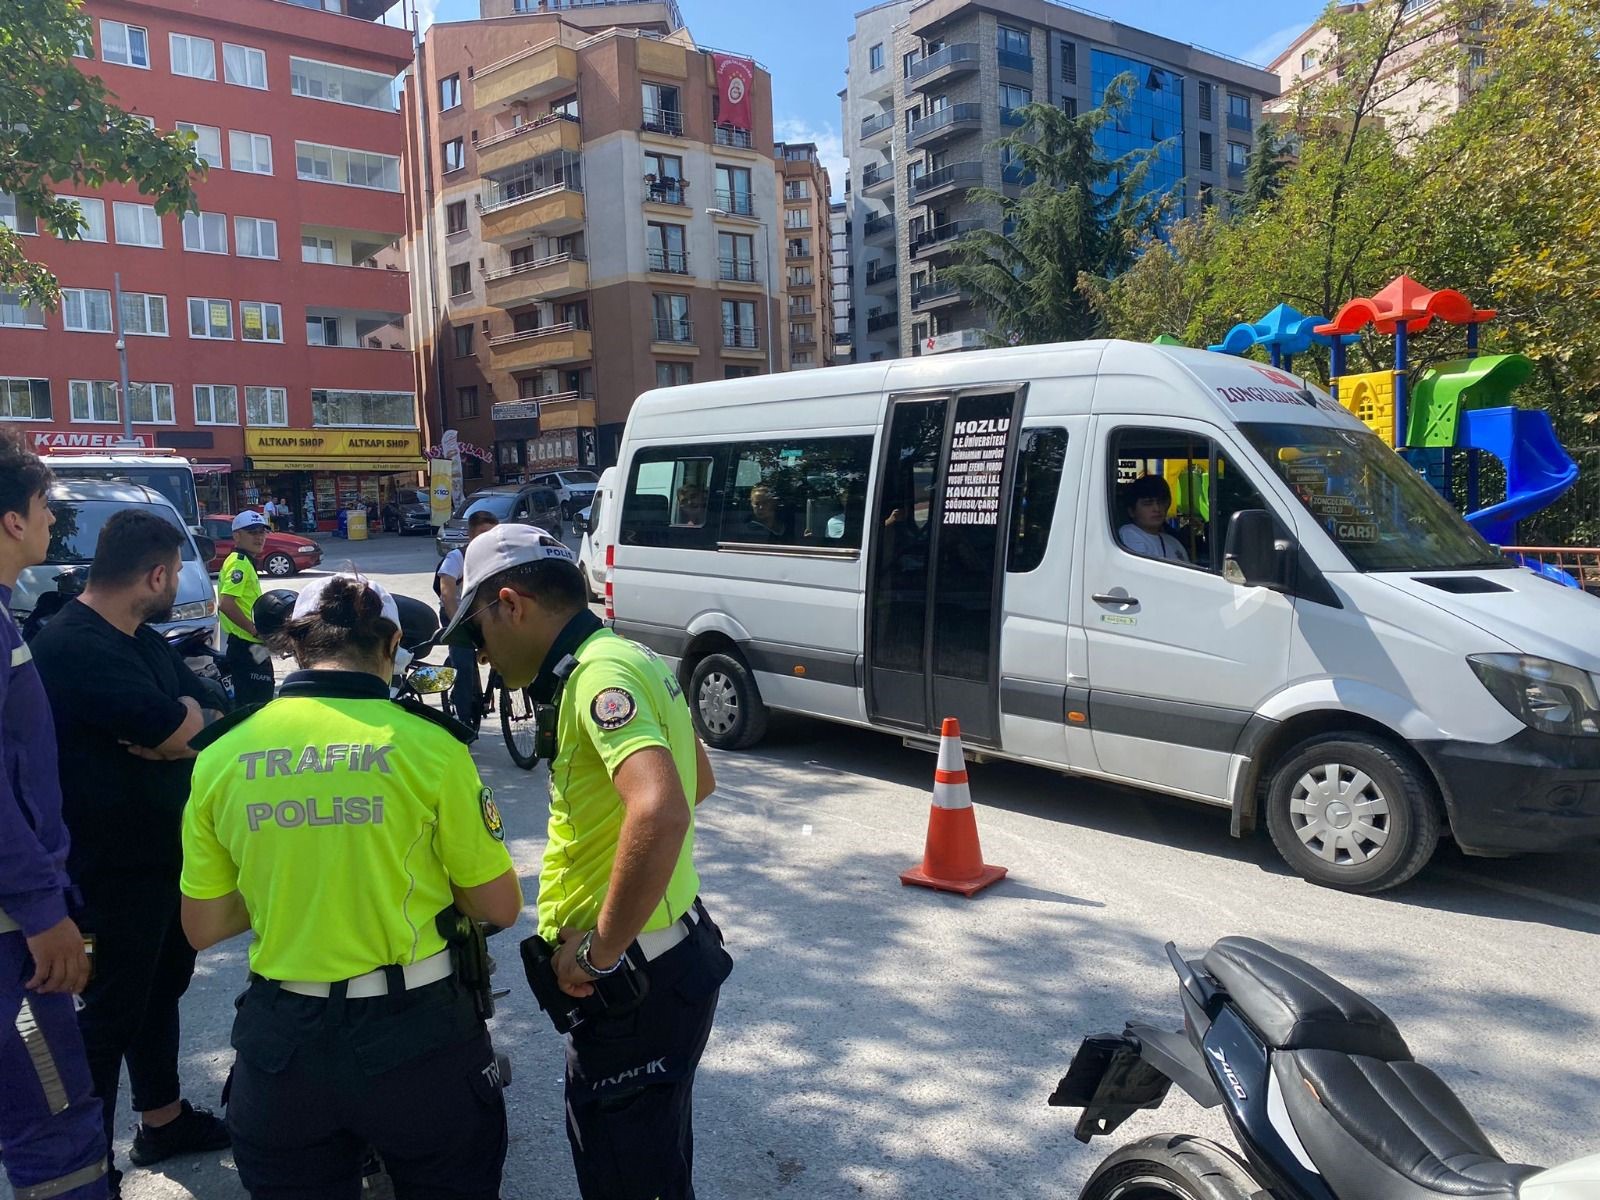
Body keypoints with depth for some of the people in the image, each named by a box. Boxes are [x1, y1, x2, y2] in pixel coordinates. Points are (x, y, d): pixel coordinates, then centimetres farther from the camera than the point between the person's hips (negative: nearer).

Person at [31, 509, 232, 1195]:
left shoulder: (143, 642, 9)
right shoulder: (72, 646, -22)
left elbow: (214, 726, 4)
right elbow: (177, 729, -29)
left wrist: (176, 726, -17)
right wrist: (186, 710, -7)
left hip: (165, 854, 9)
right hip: (112, 873, -9)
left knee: (162, 986, 21)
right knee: (113, 1012, 3)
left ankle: (162, 1119, 38)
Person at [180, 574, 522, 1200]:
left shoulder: (221, 754, -3)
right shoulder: (426, 744, -13)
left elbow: (204, 927, 7)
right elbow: (500, 907, -5)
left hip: (280, 1039, 3)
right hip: (414, 1031, -2)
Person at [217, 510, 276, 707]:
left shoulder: (242, 562, 16)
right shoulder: (240, 564, -14)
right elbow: (226, 604, -26)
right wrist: (256, 631, -21)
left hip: (246, 644, 11)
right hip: (247, 646, -11)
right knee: (257, 704, -8)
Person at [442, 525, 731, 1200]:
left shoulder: (601, 672, -21)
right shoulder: (626, 660, 11)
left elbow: (660, 811, -37)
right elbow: (697, 779, 25)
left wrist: (599, 951, -26)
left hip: (635, 976, -10)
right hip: (671, 956, 10)